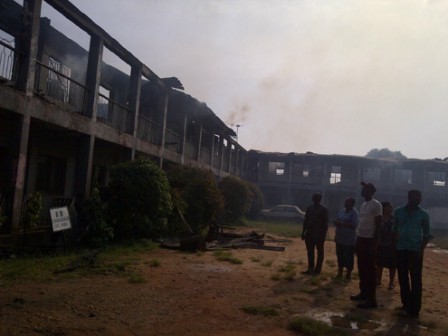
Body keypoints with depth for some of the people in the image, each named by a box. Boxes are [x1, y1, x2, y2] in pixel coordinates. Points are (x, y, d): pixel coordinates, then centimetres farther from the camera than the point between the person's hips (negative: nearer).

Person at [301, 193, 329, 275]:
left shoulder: (324, 209, -5)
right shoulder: (309, 208, 10)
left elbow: (325, 223, -8)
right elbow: (306, 221, 13)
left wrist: (324, 234, -15)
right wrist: (303, 232, 9)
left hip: (319, 234, -5)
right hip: (309, 233, 5)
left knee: (320, 252, 3)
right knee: (310, 251, 9)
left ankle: (317, 269, 8)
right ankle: (310, 269, 16)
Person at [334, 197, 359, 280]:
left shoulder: (354, 212, -9)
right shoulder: (342, 211, 14)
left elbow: (354, 224, -20)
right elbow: (336, 221, 16)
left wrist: (342, 223, -19)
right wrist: (337, 222, -8)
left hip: (349, 240, -7)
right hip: (340, 238, 7)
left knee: (348, 257, 0)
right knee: (340, 256, 11)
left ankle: (348, 273, 13)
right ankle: (340, 272, 21)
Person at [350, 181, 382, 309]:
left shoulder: (376, 205, -12)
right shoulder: (363, 204, 15)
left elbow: (378, 225, -15)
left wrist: (374, 243, -19)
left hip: (369, 240, -9)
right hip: (361, 238, 9)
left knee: (370, 270, -6)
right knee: (361, 268, 15)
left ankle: (371, 299, -2)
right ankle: (363, 293, 26)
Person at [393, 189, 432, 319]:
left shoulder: (423, 214, 0)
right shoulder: (399, 212, 6)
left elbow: (427, 234, 1)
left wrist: (421, 249, -9)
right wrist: (394, 245, 4)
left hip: (415, 250, -3)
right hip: (401, 249, 3)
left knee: (416, 280, -1)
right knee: (403, 279, 10)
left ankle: (414, 309, 5)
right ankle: (406, 305, 22)